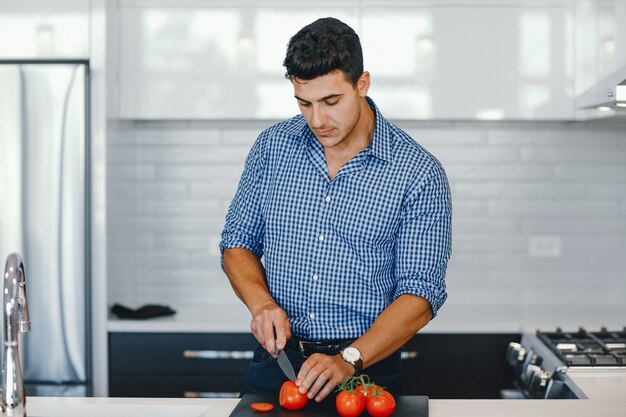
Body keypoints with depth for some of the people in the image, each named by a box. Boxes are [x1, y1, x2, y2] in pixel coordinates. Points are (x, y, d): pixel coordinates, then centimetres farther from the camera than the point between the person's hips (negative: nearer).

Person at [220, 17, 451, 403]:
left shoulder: (418, 172, -8)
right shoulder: (273, 146, 3)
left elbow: (420, 293, -11)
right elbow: (238, 242, 11)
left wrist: (349, 360, -23)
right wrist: (261, 302, -9)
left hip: (367, 367, -2)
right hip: (276, 360, 2)